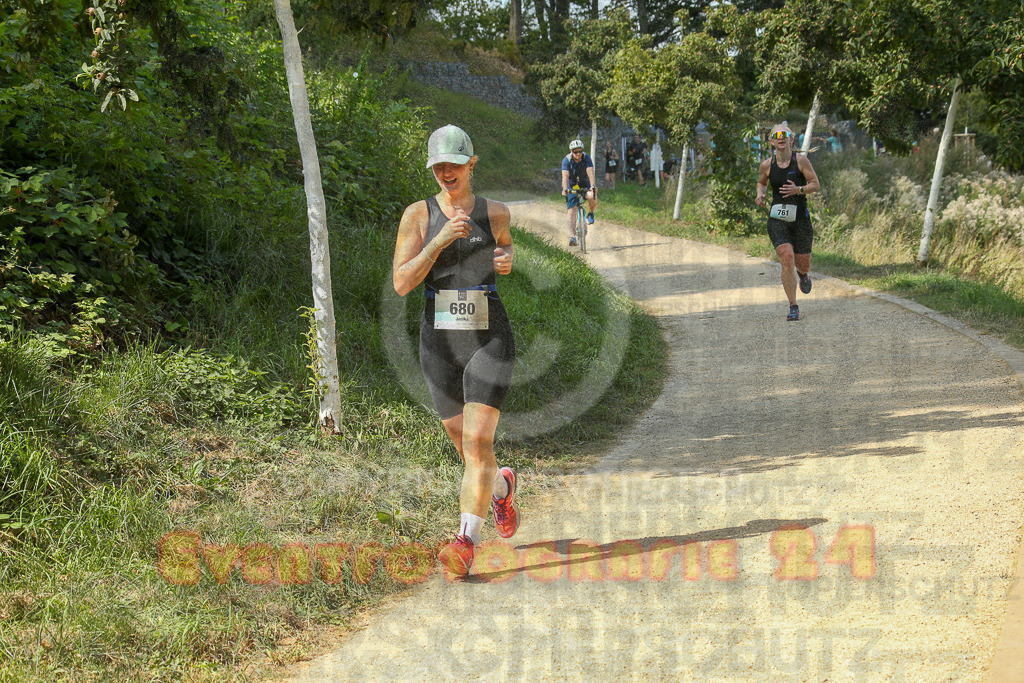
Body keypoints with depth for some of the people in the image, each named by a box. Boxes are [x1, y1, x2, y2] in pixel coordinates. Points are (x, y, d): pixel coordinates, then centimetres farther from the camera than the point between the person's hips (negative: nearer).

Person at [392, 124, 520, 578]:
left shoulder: (494, 212, 2)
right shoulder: (418, 214, -2)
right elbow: (401, 283, -10)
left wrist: (506, 260, 1)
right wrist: (441, 240, -20)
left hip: (490, 339, -1)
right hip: (440, 341, 2)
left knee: (477, 442, -14)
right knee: (467, 447, 13)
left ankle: (466, 543, -12)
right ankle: (502, 486, 46)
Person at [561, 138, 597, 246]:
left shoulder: (586, 158, -19)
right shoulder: (566, 160, -21)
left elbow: (590, 173, -31)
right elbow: (565, 176, -32)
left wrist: (593, 186, -47)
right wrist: (564, 189, -49)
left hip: (585, 184, 0)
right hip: (572, 186, 0)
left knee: (592, 197, -32)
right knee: (572, 211, -11)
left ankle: (591, 214, -2)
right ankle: (572, 236, -12)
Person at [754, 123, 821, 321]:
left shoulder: (801, 161, -5)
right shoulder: (766, 165, 1)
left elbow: (816, 185, -3)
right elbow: (761, 182, 21)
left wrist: (799, 190, -21)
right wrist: (760, 194, -1)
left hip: (800, 217, 0)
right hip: (777, 219, 0)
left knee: (803, 264, 6)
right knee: (787, 258, -18)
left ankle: (803, 274, 48)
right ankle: (793, 307, -10)